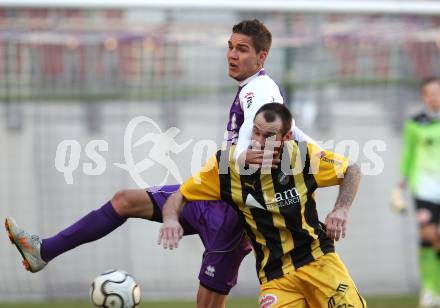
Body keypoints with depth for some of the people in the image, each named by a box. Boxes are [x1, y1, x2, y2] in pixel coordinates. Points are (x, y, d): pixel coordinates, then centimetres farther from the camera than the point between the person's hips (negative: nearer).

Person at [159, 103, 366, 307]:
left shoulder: (303, 155, -8)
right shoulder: (227, 163, -8)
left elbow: (351, 171, 8)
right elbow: (180, 197, 0)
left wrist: (341, 210, -8)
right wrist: (171, 219, -22)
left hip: (318, 258, 0)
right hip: (274, 274, 0)